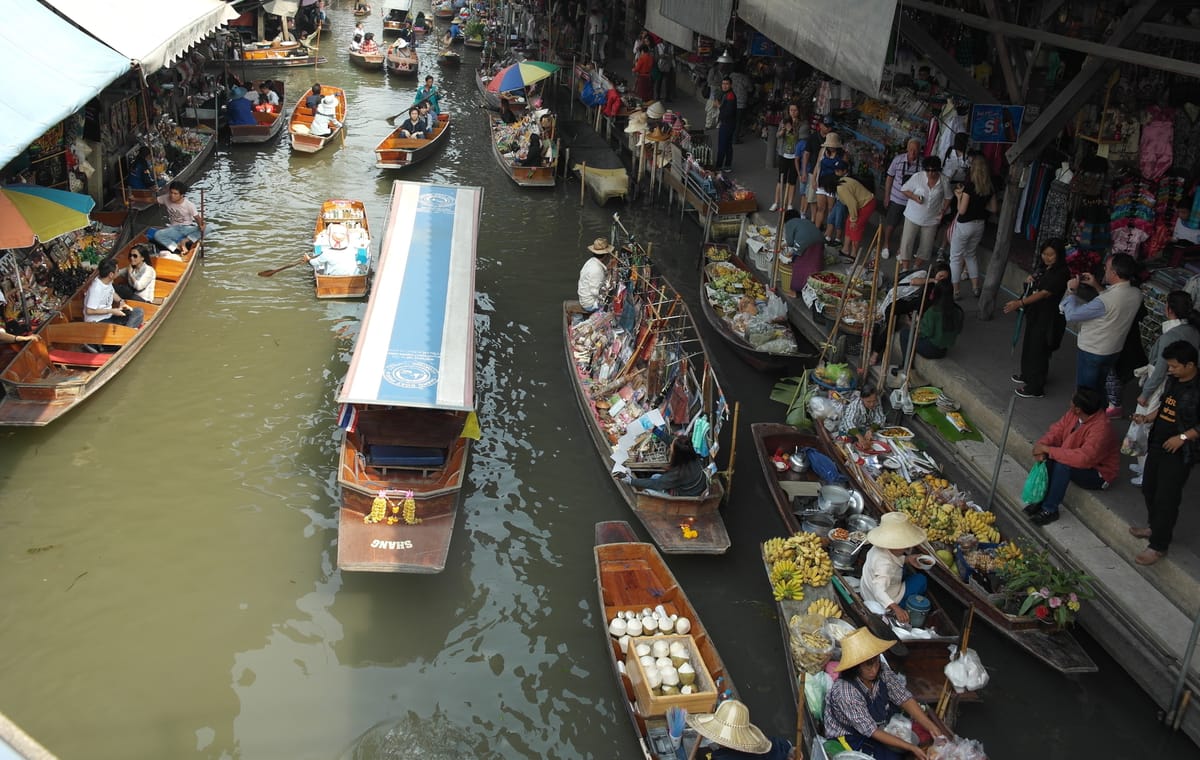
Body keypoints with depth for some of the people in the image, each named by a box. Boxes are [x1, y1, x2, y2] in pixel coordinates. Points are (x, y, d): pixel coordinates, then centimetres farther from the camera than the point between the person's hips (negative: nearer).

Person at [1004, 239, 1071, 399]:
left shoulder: (1061, 273, -22)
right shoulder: (1042, 267, 4)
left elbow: (1044, 294, -29)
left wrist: (1019, 303, -37)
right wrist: (1028, 280, -5)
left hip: (1048, 318, -9)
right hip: (1034, 314, 9)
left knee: (1038, 351, 0)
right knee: (1029, 345, 22)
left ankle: (1036, 388, 11)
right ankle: (1027, 375, 43)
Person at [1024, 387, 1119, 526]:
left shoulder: (1101, 429, -35)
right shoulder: (1074, 414, -12)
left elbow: (1082, 458, -42)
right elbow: (1057, 430, -4)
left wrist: (1047, 449, -38)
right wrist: (1042, 445, -26)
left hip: (1097, 474, -8)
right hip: (1078, 462, 8)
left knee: (1063, 465, -33)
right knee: (1048, 457, -17)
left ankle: (1049, 510, -21)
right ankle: (1041, 499, -11)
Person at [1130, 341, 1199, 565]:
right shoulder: (1172, 381, 5)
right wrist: (1147, 417, 5)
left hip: (1179, 453, -8)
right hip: (1157, 445, 9)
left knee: (1166, 498, -2)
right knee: (1149, 489, 21)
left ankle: (1158, 546, 8)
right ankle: (1156, 528, 42)